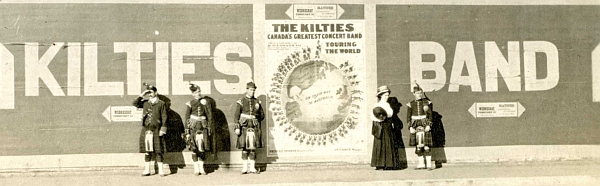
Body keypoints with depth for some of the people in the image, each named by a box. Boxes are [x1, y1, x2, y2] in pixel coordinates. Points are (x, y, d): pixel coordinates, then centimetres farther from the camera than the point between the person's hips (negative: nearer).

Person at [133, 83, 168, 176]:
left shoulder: (161, 104, 0)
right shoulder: (145, 103, 12)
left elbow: (164, 117, -2)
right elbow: (135, 103, 1)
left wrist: (163, 129, -8)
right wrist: (142, 95, -2)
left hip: (156, 130, -4)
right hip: (146, 130, 4)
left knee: (158, 151, -2)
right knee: (147, 151, 8)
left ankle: (161, 170, 3)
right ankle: (147, 170, 15)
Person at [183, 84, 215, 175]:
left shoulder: (206, 101, 5)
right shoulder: (190, 104, 3)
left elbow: (210, 115, 6)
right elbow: (187, 118, 4)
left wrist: (209, 127, 0)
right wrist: (187, 131, -1)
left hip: (203, 128, 1)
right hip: (193, 128, -1)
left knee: (202, 149, 3)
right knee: (194, 149, 0)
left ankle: (201, 168, 13)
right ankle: (196, 169, 8)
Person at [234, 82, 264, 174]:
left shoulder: (257, 102, 9)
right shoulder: (241, 102, 1)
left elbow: (262, 115, 15)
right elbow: (236, 115, -2)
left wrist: (256, 117, -6)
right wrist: (237, 127, -11)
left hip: (254, 128, 2)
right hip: (244, 127, -2)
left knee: (253, 148, 2)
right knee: (244, 148, -1)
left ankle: (252, 168, 8)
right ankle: (245, 168, 6)